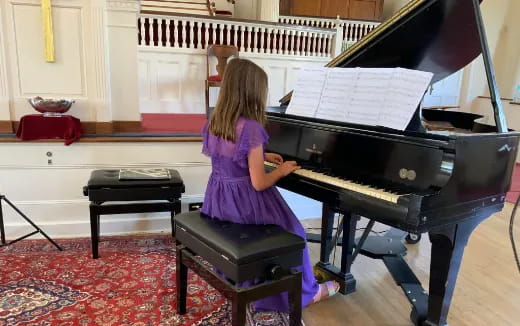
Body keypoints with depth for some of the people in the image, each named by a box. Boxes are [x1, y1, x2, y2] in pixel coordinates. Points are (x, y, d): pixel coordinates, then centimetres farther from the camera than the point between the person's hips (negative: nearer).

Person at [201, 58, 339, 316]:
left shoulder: (214, 123, 0)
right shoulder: (251, 129, -24)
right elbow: (259, 183, -22)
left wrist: (262, 157, 17)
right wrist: (282, 170, -4)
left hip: (219, 201, 8)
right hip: (243, 203, -8)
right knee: (293, 232, 15)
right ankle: (305, 292, 31)